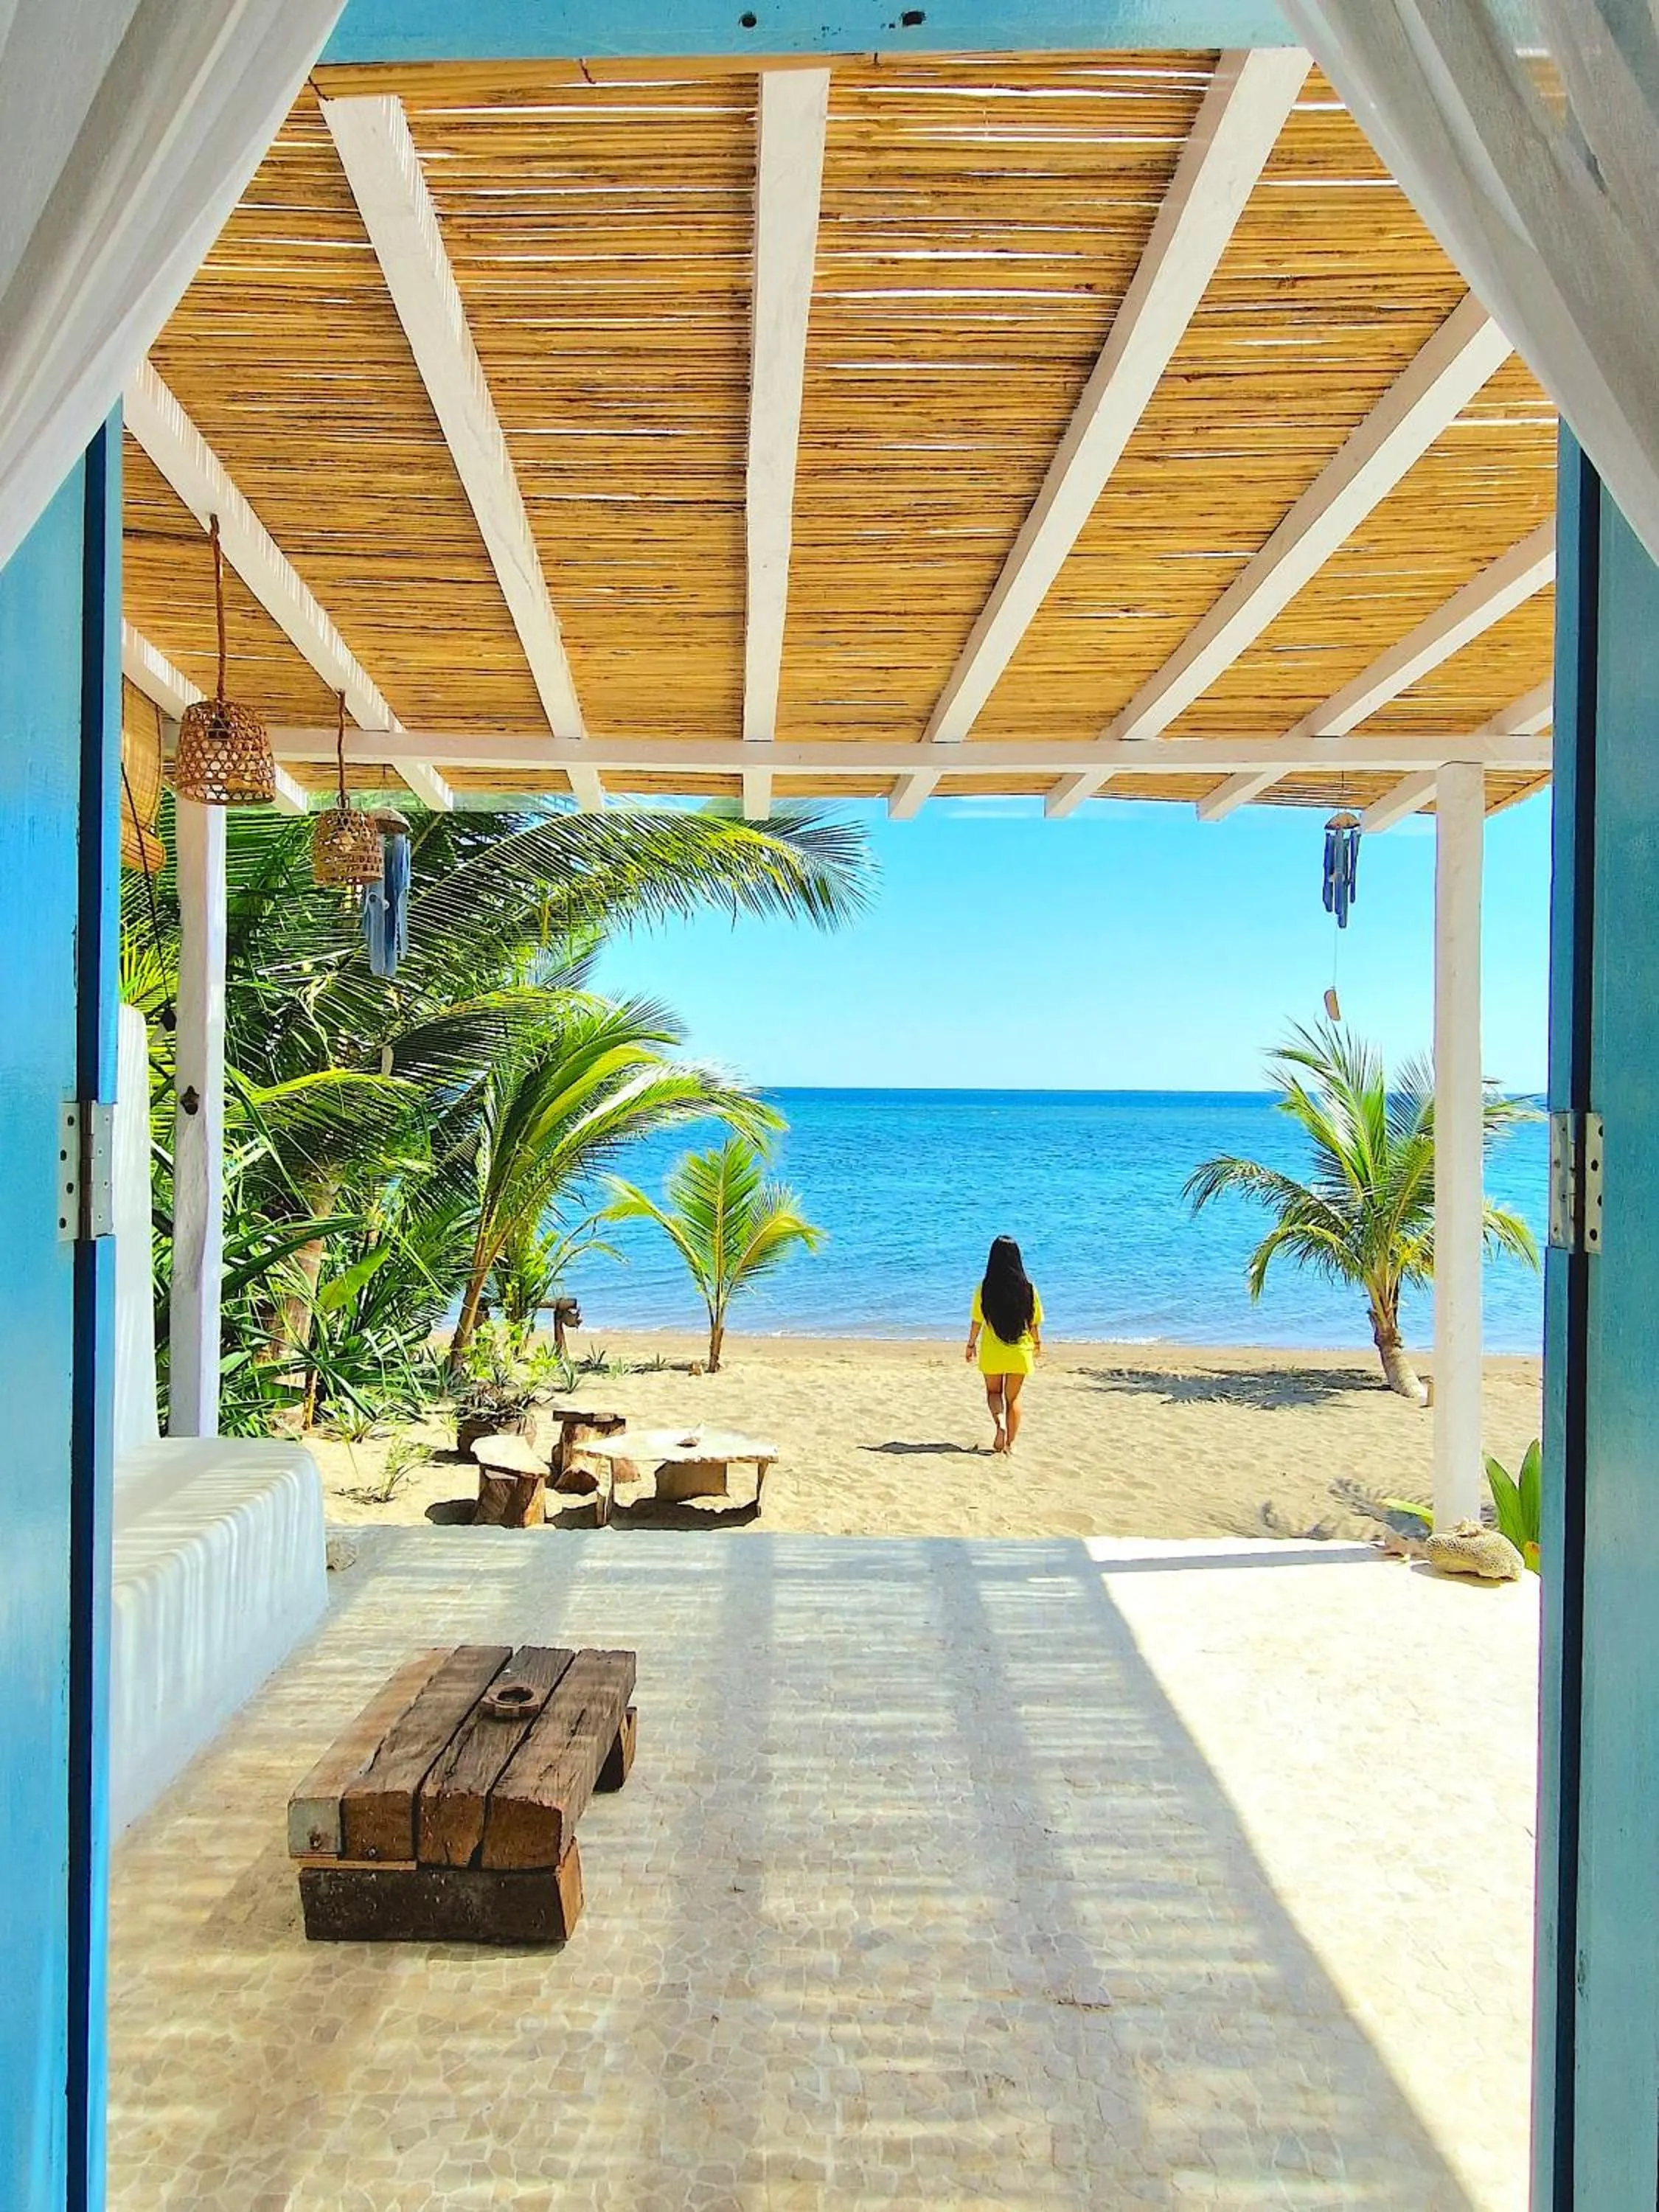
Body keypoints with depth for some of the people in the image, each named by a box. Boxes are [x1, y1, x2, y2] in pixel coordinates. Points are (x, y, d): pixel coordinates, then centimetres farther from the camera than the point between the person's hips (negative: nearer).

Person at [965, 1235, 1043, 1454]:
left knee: (993, 1391, 20)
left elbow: (977, 1321, -6)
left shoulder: (985, 1288, -13)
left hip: (992, 1352, -1)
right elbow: (1034, 1323, -2)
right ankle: (1009, 1443, 15)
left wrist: (971, 1345, 10)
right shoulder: (1028, 1288, -10)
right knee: (1013, 1398, 15)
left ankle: (1000, 1422, -6)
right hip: (1019, 1352, 1)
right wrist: (1037, 1342, 17)